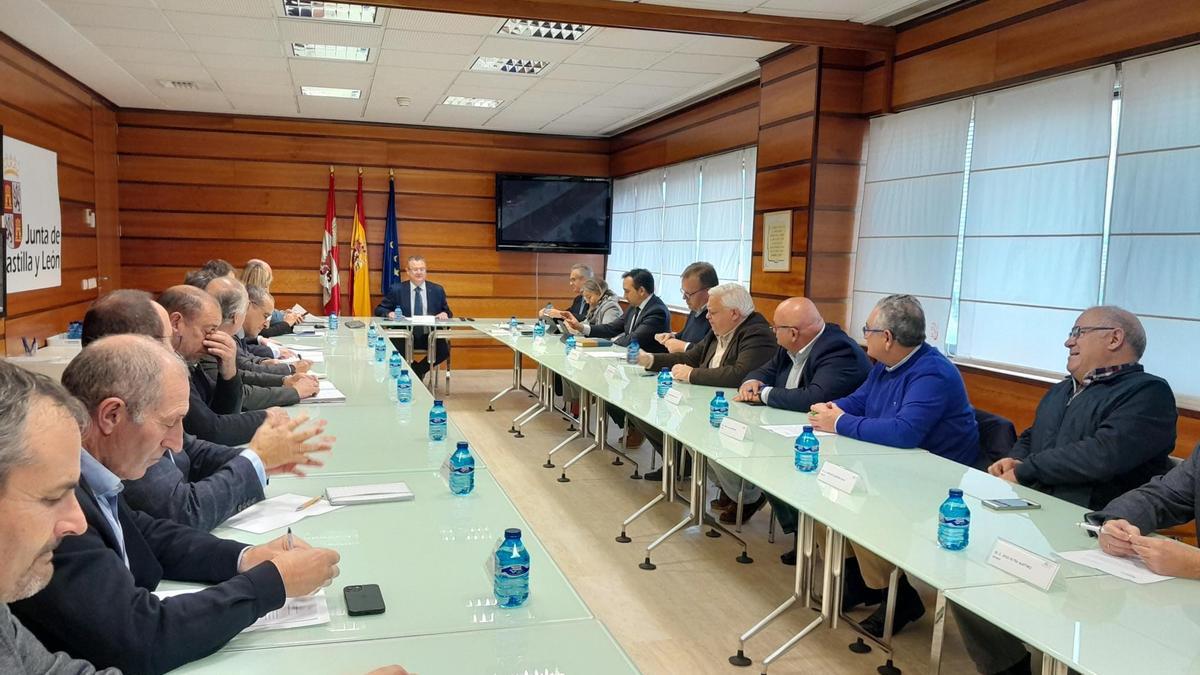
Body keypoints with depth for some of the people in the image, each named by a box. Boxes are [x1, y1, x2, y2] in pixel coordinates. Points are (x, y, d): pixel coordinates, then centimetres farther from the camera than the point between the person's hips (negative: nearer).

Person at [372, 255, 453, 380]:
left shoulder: (437, 290, 8)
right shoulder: (397, 290, 4)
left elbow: (448, 312, 13)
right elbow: (379, 309, 8)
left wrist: (444, 314, -11)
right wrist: (389, 313, -15)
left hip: (429, 336, 1)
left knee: (445, 349, -29)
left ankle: (419, 369, 3)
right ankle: (415, 370, 1)